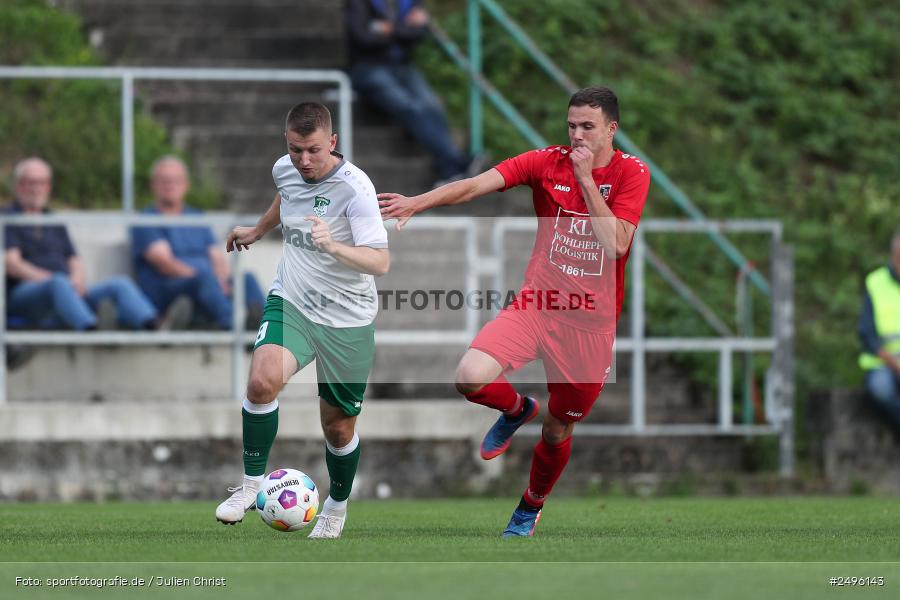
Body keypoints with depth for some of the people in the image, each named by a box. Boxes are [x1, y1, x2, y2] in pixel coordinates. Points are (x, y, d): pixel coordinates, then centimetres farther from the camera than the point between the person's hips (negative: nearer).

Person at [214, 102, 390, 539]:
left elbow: (380, 261, -27)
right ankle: (251, 484, -11)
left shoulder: (354, 188, -21)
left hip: (347, 319, -3)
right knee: (262, 381, -27)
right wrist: (257, 231, 37)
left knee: (338, 425, 8)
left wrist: (332, 246, -43)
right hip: (291, 303, 3)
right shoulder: (285, 170, -3)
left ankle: (337, 507, 36)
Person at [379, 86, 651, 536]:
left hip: (591, 322, -1)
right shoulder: (548, 162, -2)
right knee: (470, 378, -25)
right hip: (535, 306, 1)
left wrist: (586, 179, -19)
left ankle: (531, 507, 40)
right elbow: (476, 185, -13)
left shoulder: (631, 173, -4)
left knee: (557, 431, 10)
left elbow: (616, 244, -16)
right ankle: (516, 410, 11)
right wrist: (418, 203, -29)